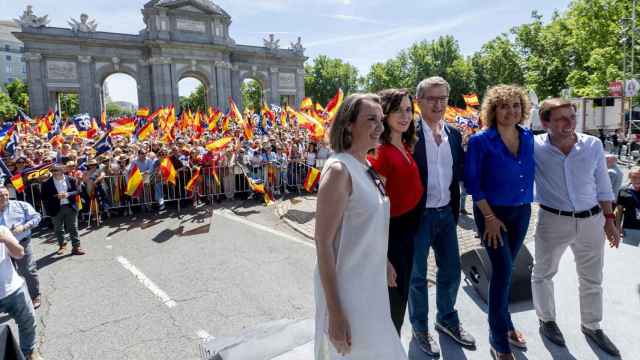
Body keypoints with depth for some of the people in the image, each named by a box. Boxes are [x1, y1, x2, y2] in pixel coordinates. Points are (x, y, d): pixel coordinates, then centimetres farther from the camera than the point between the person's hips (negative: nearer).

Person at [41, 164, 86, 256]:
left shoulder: (71, 180, -1)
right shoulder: (47, 183, -4)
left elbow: (77, 191, 1)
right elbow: (44, 197, -4)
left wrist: (68, 194, -16)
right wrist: (56, 196, -18)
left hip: (70, 207, 0)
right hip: (56, 209, 0)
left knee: (73, 228, 3)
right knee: (58, 229, 11)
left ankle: (76, 247, 7)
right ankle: (62, 246, 30)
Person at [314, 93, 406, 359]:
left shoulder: (368, 167, 4)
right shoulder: (339, 170, -21)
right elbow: (323, 244, -22)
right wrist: (335, 313, -21)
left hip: (372, 285, 8)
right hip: (346, 290, -8)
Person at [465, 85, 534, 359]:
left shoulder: (528, 138, 3)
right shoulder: (481, 141, -13)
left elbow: (529, 173, 14)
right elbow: (472, 181, -13)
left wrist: (527, 204, 10)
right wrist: (489, 217, -15)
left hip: (522, 212, 5)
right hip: (492, 212, -5)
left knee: (505, 269, 16)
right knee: (503, 271, -6)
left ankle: (502, 324, 34)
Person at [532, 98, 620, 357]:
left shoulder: (593, 145, -5)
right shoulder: (534, 147, -14)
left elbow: (602, 184, 4)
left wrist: (609, 219, 7)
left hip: (591, 220, 3)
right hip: (553, 220, -3)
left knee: (592, 279, 18)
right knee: (543, 273, 13)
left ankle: (591, 326, 41)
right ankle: (547, 320, 38)